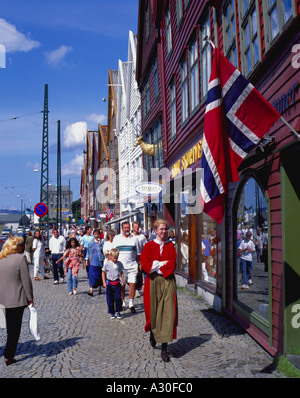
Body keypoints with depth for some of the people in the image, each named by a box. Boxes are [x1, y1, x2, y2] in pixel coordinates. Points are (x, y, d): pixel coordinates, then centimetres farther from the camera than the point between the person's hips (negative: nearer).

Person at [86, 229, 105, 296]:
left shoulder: (102, 241, 1)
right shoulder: (91, 243, 9)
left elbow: (104, 250, -9)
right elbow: (88, 252, 14)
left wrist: (100, 243, -16)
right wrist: (87, 260, 10)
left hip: (100, 261, -1)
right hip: (92, 262, 1)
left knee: (100, 276, 8)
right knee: (92, 276, -9)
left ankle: (100, 289, 24)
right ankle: (91, 290, -12)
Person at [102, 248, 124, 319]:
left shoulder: (119, 264, 1)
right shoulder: (107, 263, -4)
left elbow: (121, 273, 11)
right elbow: (103, 273, 4)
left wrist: (122, 281, 3)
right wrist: (104, 282, -1)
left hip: (117, 283, 1)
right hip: (109, 283, 0)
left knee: (118, 298, -4)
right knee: (110, 299, 5)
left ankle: (118, 312, 10)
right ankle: (112, 313, 16)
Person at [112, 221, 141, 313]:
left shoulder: (134, 238, 9)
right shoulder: (116, 238, 9)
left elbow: (138, 253, 12)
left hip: (132, 266, 0)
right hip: (120, 266, 0)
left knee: (132, 284, -5)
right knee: (121, 285, 3)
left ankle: (131, 304, 5)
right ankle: (122, 303, 17)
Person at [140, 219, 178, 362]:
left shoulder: (171, 246, 8)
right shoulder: (149, 246, 5)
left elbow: (172, 265, -3)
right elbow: (145, 264, -8)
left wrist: (156, 266, -10)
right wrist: (163, 264, -10)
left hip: (168, 282, 1)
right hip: (153, 282, 0)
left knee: (167, 312, -6)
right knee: (153, 311, 5)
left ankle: (164, 348, -2)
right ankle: (152, 334, 39)